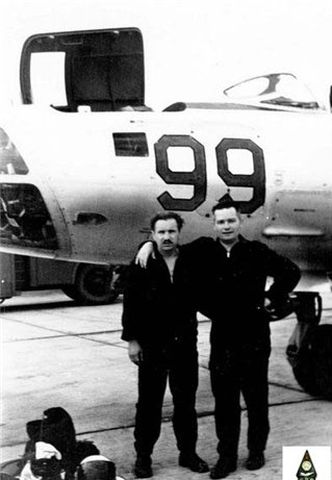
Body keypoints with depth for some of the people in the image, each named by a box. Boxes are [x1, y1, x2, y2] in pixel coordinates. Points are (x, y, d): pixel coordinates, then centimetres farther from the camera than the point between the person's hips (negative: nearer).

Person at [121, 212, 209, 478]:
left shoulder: (191, 263, 3)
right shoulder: (142, 266, -5)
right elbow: (130, 304, -4)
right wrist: (132, 340, -7)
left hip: (185, 344, 3)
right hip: (152, 344, -3)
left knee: (186, 401, 12)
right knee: (149, 403, 4)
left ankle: (188, 452, 24)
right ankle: (143, 456, 14)